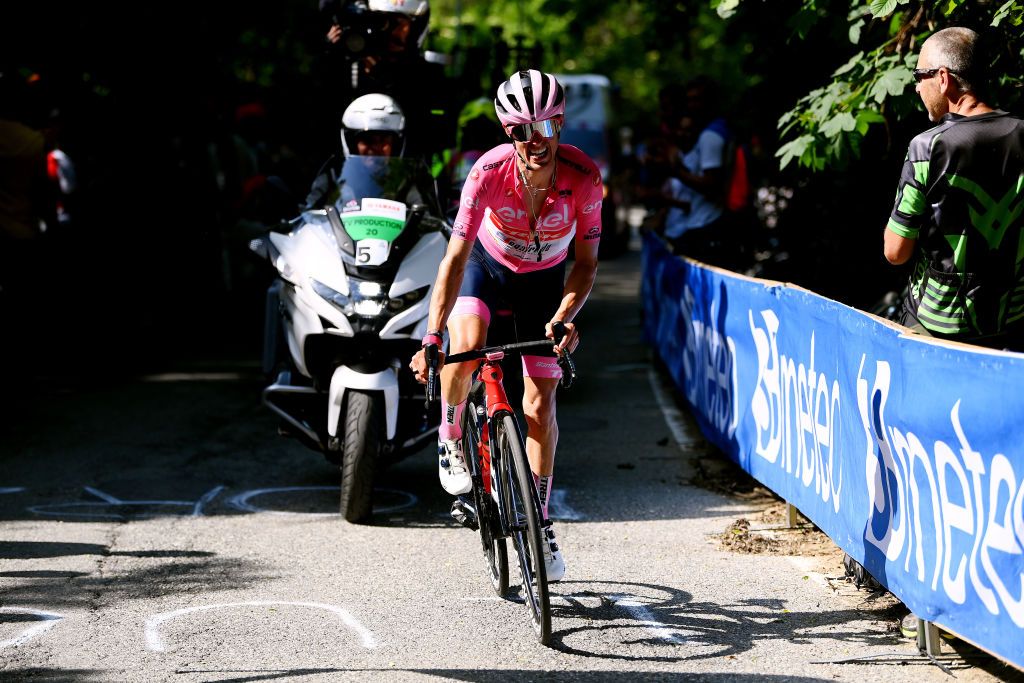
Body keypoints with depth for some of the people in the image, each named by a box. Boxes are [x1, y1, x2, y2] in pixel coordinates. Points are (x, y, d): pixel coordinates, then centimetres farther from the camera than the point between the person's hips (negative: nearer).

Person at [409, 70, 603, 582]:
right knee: (466, 346, -33)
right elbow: (456, 256, -34)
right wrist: (432, 336, -43)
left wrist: (563, 318, -37)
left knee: (540, 405, -3)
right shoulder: (490, 171, -32)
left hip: (544, 280, 1)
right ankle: (450, 439, -4)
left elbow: (586, 262, -20)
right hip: (486, 265, -1)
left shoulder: (583, 175, -29)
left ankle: (540, 521, 12)